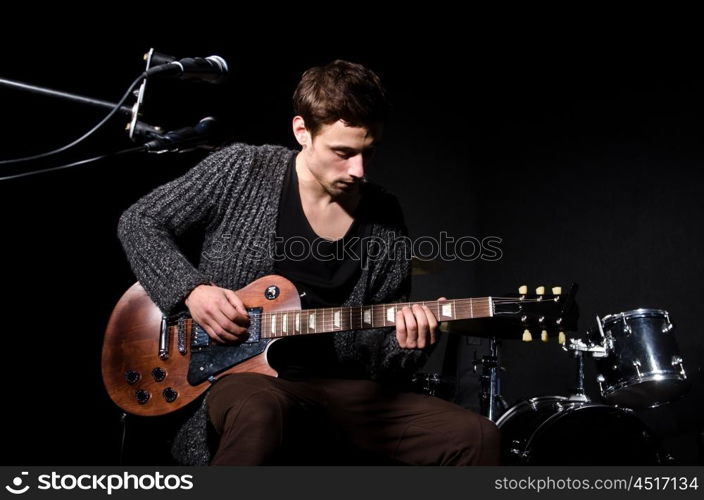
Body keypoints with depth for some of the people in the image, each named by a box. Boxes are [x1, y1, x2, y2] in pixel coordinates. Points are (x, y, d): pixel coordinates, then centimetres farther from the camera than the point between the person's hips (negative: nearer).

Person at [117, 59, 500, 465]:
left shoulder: (386, 220, 3)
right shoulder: (240, 172, -4)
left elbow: (381, 358, 8)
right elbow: (140, 222, 5)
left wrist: (407, 345, -16)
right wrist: (192, 290, -11)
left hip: (341, 386, 3)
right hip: (242, 373, -3)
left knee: (475, 438, -13)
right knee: (260, 413, -40)